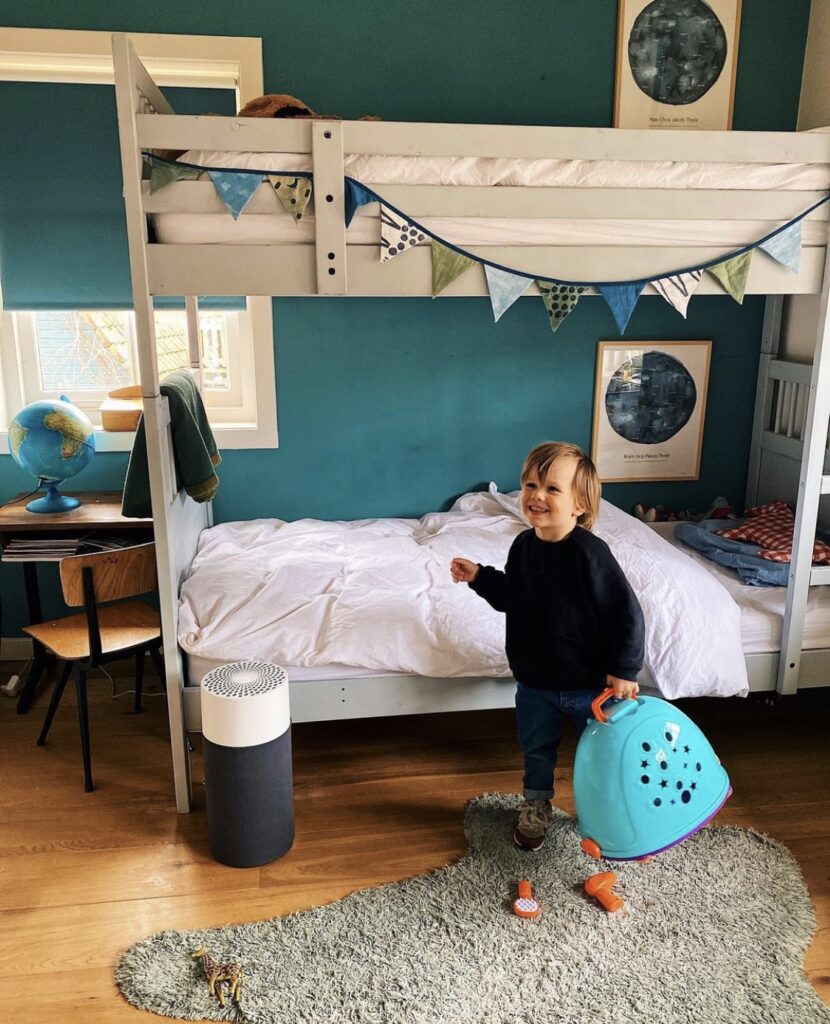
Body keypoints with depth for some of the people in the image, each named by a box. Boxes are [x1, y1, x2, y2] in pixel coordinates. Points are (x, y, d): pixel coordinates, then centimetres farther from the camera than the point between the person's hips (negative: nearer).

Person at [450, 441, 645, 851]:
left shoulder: (590, 553, -25)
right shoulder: (523, 546, -6)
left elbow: (627, 613, -21)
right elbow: (510, 598, 11)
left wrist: (623, 671, -19)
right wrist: (479, 577, -3)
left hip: (588, 683, -5)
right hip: (534, 681, 5)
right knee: (536, 748, 23)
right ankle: (536, 805, 48)